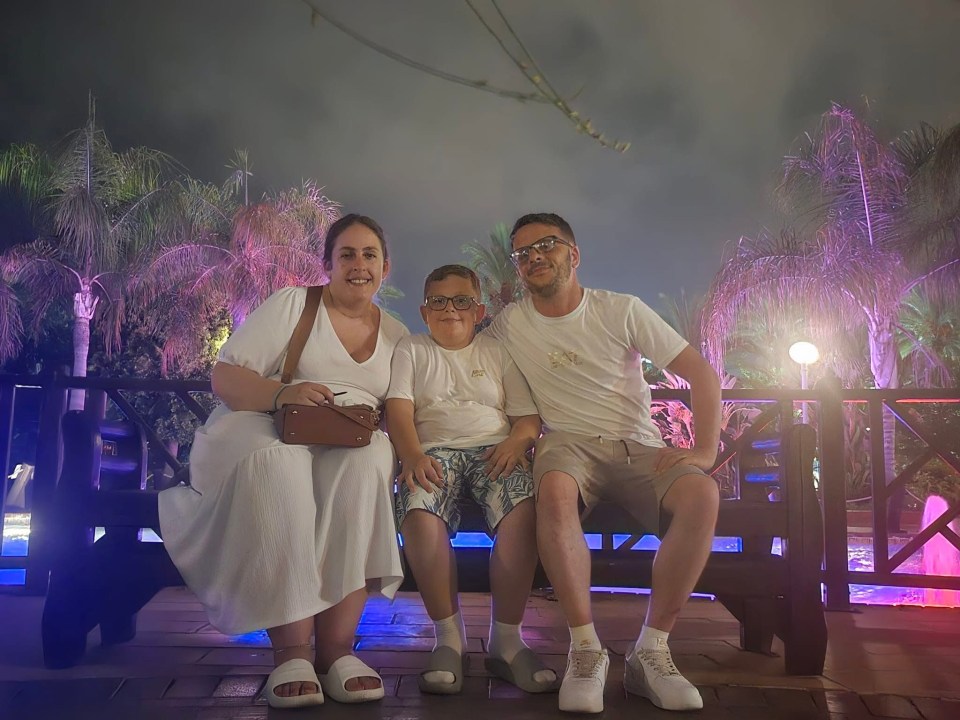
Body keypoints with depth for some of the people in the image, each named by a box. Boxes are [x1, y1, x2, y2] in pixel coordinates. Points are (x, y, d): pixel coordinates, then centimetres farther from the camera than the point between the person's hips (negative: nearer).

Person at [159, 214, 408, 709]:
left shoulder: (396, 335, 18)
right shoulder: (291, 304, 6)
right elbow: (224, 376, -3)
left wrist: (373, 423, -12)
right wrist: (281, 393, -23)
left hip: (353, 450, 3)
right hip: (265, 434, -2)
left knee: (370, 460, -34)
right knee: (278, 467, -39)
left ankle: (336, 646, -31)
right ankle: (292, 650, -32)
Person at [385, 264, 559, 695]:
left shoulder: (498, 352, 21)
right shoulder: (411, 350, 18)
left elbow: (528, 415, 12)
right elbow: (399, 408, 2)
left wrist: (517, 440, -12)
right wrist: (413, 455, -18)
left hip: (493, 449, 1)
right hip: (435, 451, 0)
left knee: (523, 511, -33)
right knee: (420, 516, -35)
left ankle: (506, 638, -20)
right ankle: (449, 637, -20)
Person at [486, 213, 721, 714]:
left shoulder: (622, 310, 1)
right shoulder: (509, 324, 5)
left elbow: (701, 373, 1)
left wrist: (705, 449, -11)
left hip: (638, 446, 1)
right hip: (569, 444, -1)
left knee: (701, 494, -31)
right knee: (554, 491, -38)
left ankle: (650, 652, -20)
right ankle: (585, 649, -26)